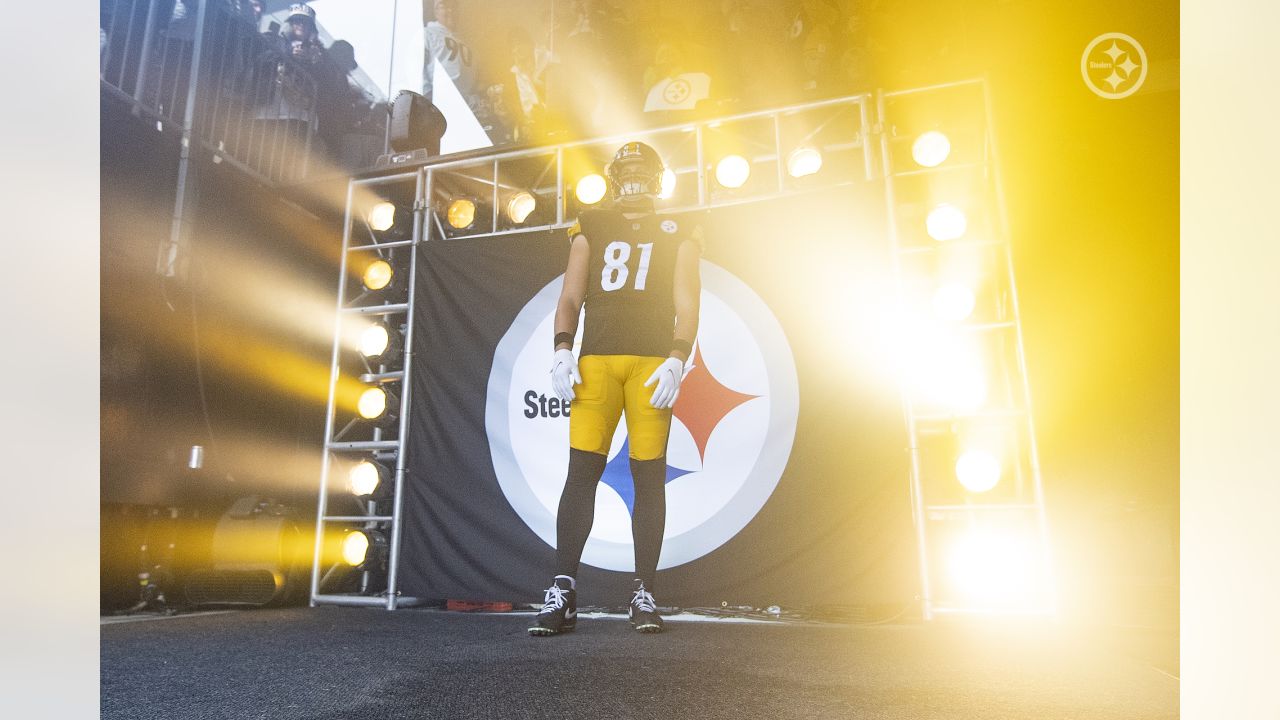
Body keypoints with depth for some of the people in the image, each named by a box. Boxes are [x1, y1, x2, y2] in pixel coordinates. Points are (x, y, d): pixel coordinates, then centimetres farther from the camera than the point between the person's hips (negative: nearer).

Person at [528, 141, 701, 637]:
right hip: (596, 360, 1)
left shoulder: (676, 238, 17)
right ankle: (562, 593, -4)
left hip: (651, 362, -1)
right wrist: (562, 350, -3)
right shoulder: (590, 230, 20)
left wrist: (677, 360, -9)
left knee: (649, 476, -2)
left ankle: (644, 594, 7)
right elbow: (570, 299, 14)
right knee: (581, 471, -7)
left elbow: (686, 307, 7)